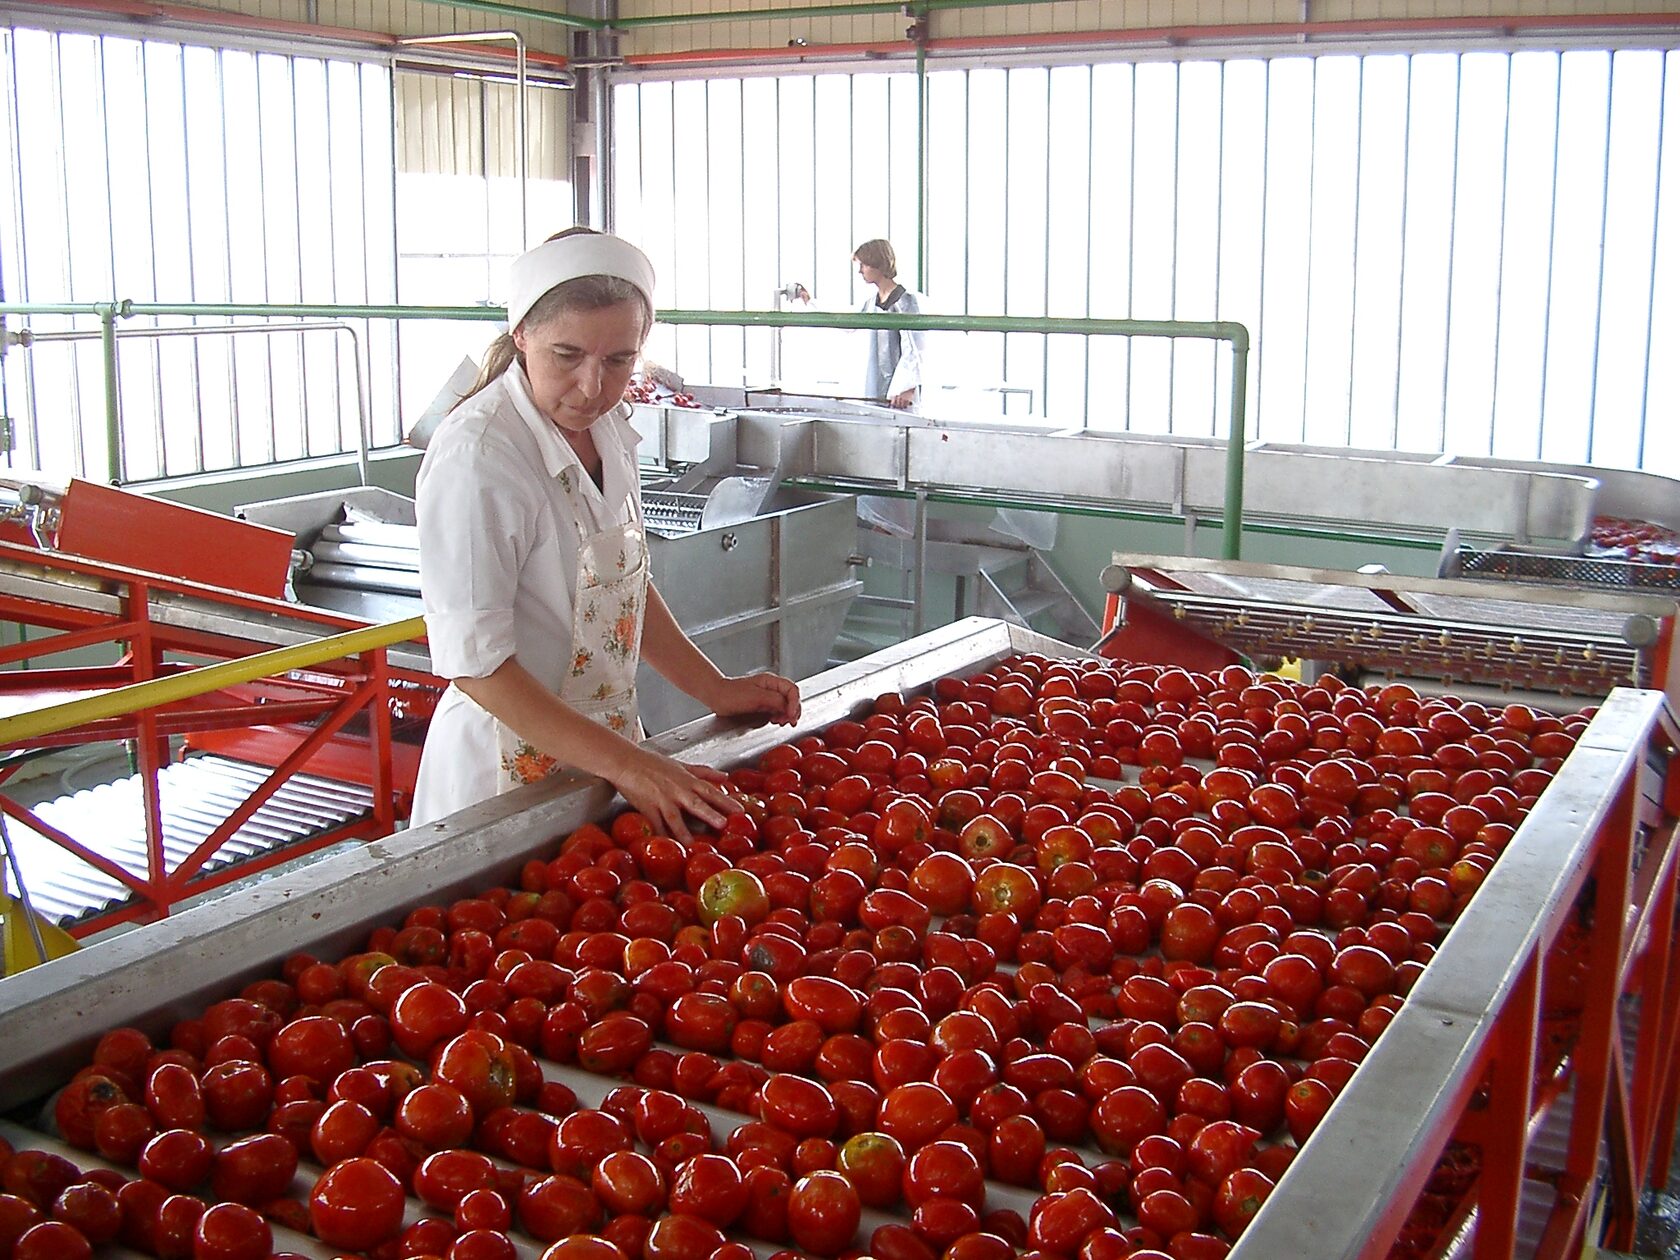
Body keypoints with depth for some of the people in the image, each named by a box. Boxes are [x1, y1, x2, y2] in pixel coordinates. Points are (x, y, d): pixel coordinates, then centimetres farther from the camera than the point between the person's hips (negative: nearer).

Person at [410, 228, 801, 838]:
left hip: (611, 740, 7)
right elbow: (476, 665, -24)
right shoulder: (477, 457, -24)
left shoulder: (608, 426, 0)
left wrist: (717, 690, 7)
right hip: (514, 764, -7)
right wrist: (628, 765, -27)